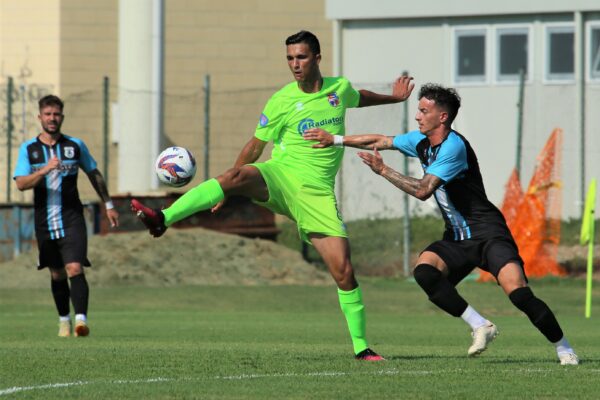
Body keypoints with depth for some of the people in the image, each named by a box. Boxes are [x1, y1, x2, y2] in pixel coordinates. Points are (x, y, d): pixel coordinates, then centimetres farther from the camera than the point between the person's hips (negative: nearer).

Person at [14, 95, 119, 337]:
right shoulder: (28, 149, 2)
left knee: (75, 269, -17)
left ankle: (81, 319, -24)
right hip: (45, 223, 1)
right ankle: (64, 320, 27)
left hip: (72, 219, -1)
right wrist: (45, 170, -26)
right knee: (57, 274, 11)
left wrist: (108, 205, 18)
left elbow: (94, 174, 17)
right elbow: (21, 183, -11)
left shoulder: (75, 145, 3)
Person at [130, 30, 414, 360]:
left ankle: (360, 346, 7)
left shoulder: (340, 88, 8)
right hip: (280, 175, -2)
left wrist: (393, 98, 48)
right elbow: (255, 145, 8)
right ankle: (162, 219, -47)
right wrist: (227, 190, 10)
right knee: (238, 176, -37)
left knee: (344, 271, -7)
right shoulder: (282, 101, -1)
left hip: (317, 191, 2)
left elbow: (359, 98, 35)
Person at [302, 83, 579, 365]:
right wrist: (334, 139, 23)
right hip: (456, 237, 8)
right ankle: (480, 326, -14)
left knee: (518, 293, -23)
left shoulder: (453, 147, -19)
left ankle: (563, 349, -5)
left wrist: (383, 170, -19)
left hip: (487, 233, -8)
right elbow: (380, 141, 23)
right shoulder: (421, 141, 9)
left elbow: (423, 190, -25)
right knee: (424, 270, -22)